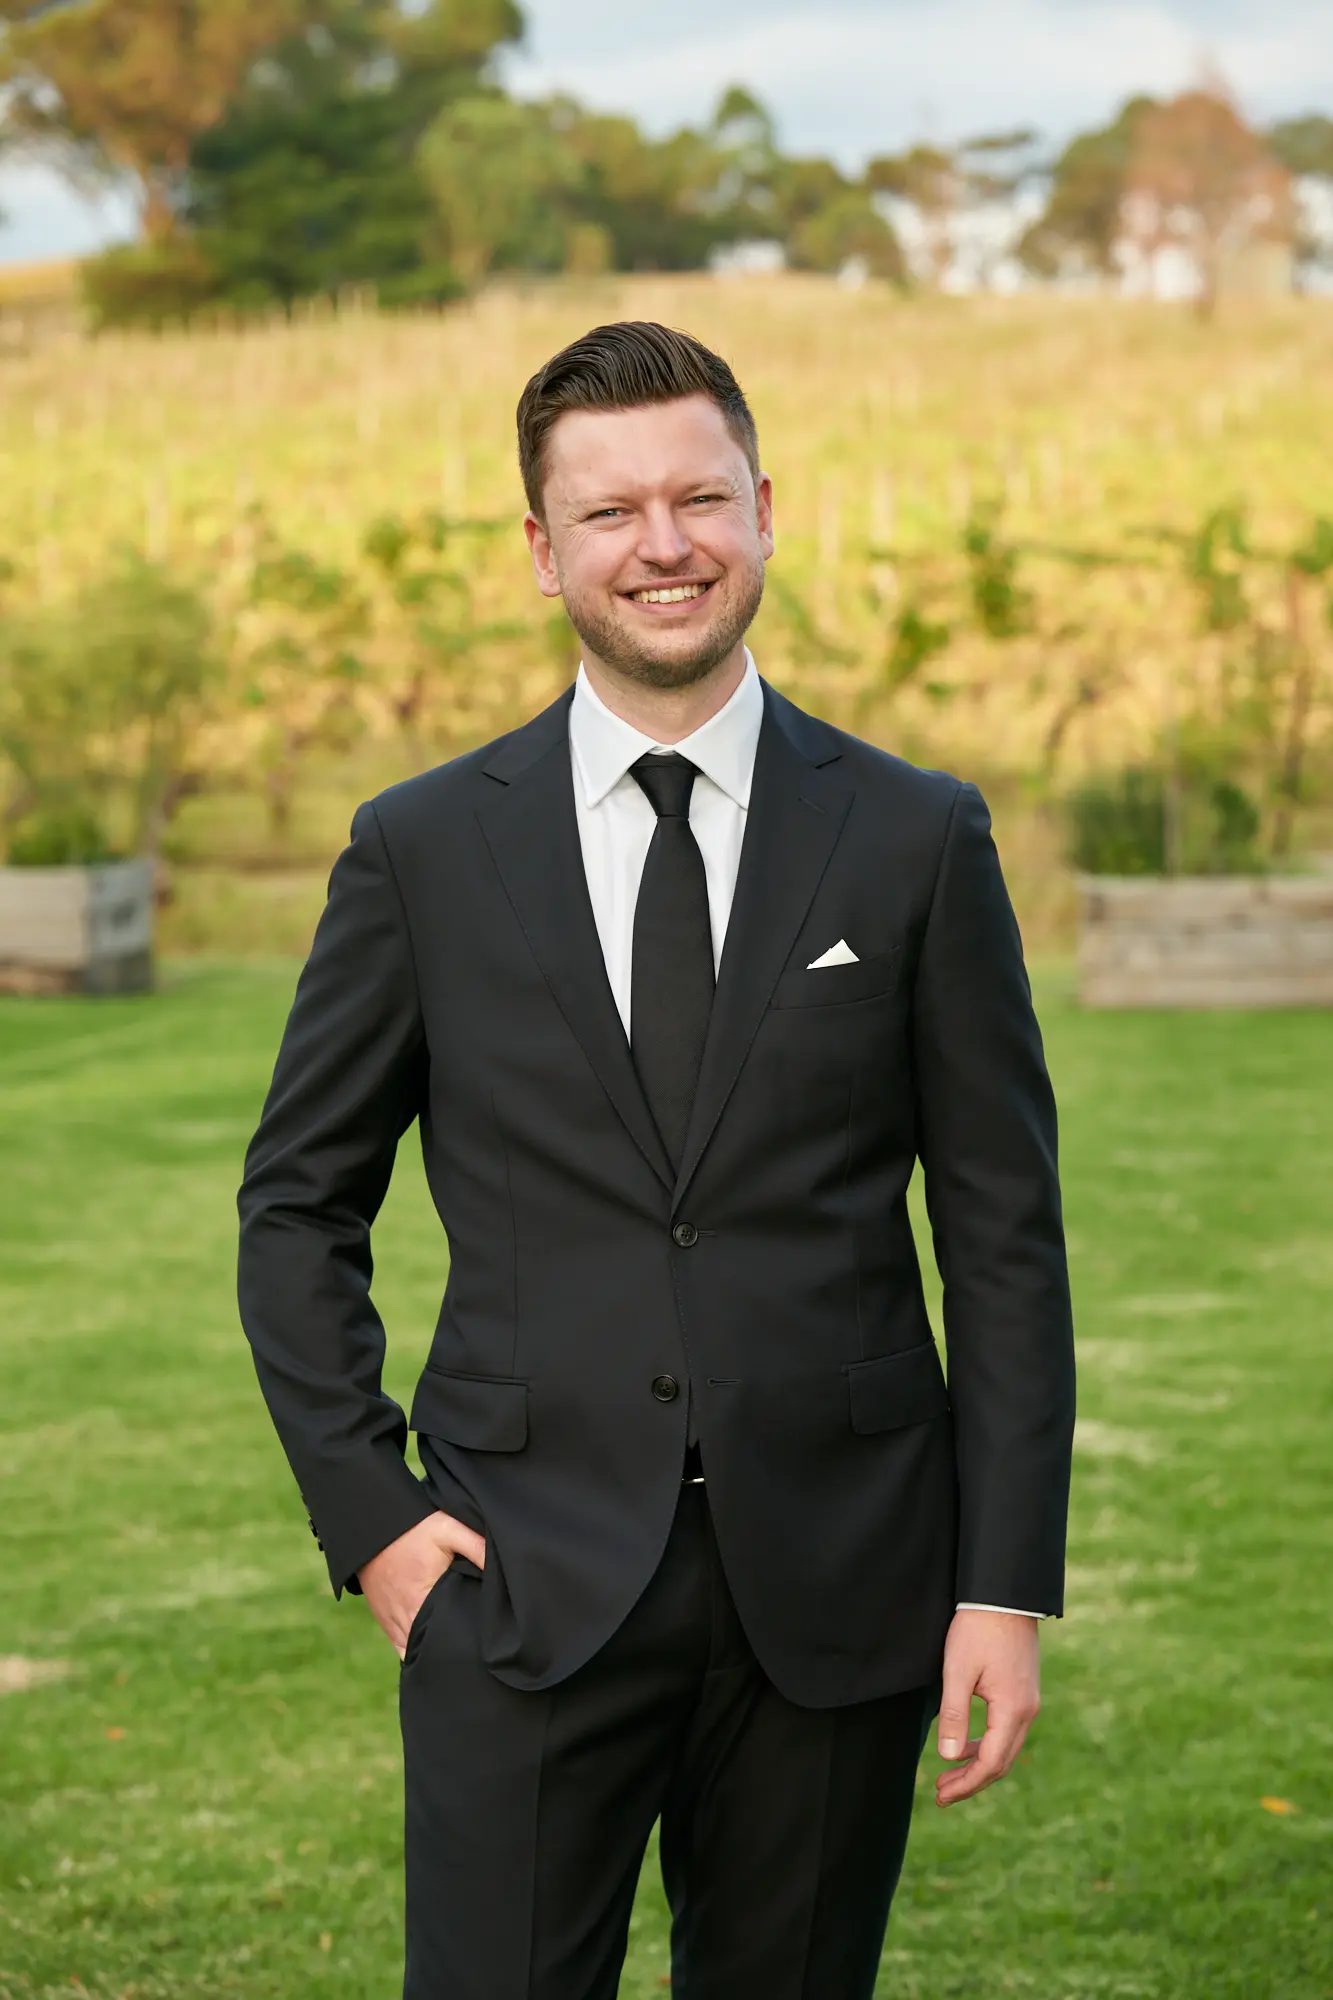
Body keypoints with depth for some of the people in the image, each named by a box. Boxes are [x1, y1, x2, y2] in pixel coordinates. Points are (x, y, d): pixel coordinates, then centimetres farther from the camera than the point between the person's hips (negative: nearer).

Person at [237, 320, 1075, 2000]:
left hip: (837, 1592, 1)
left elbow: (1005, 1232, 3)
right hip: (526, 1588, 0)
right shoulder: (423, 850, 3)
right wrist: (366, 1511, -1)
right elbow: (299, 1201, 10)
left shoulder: (917, 842, 3)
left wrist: (1006, 1584, -3)